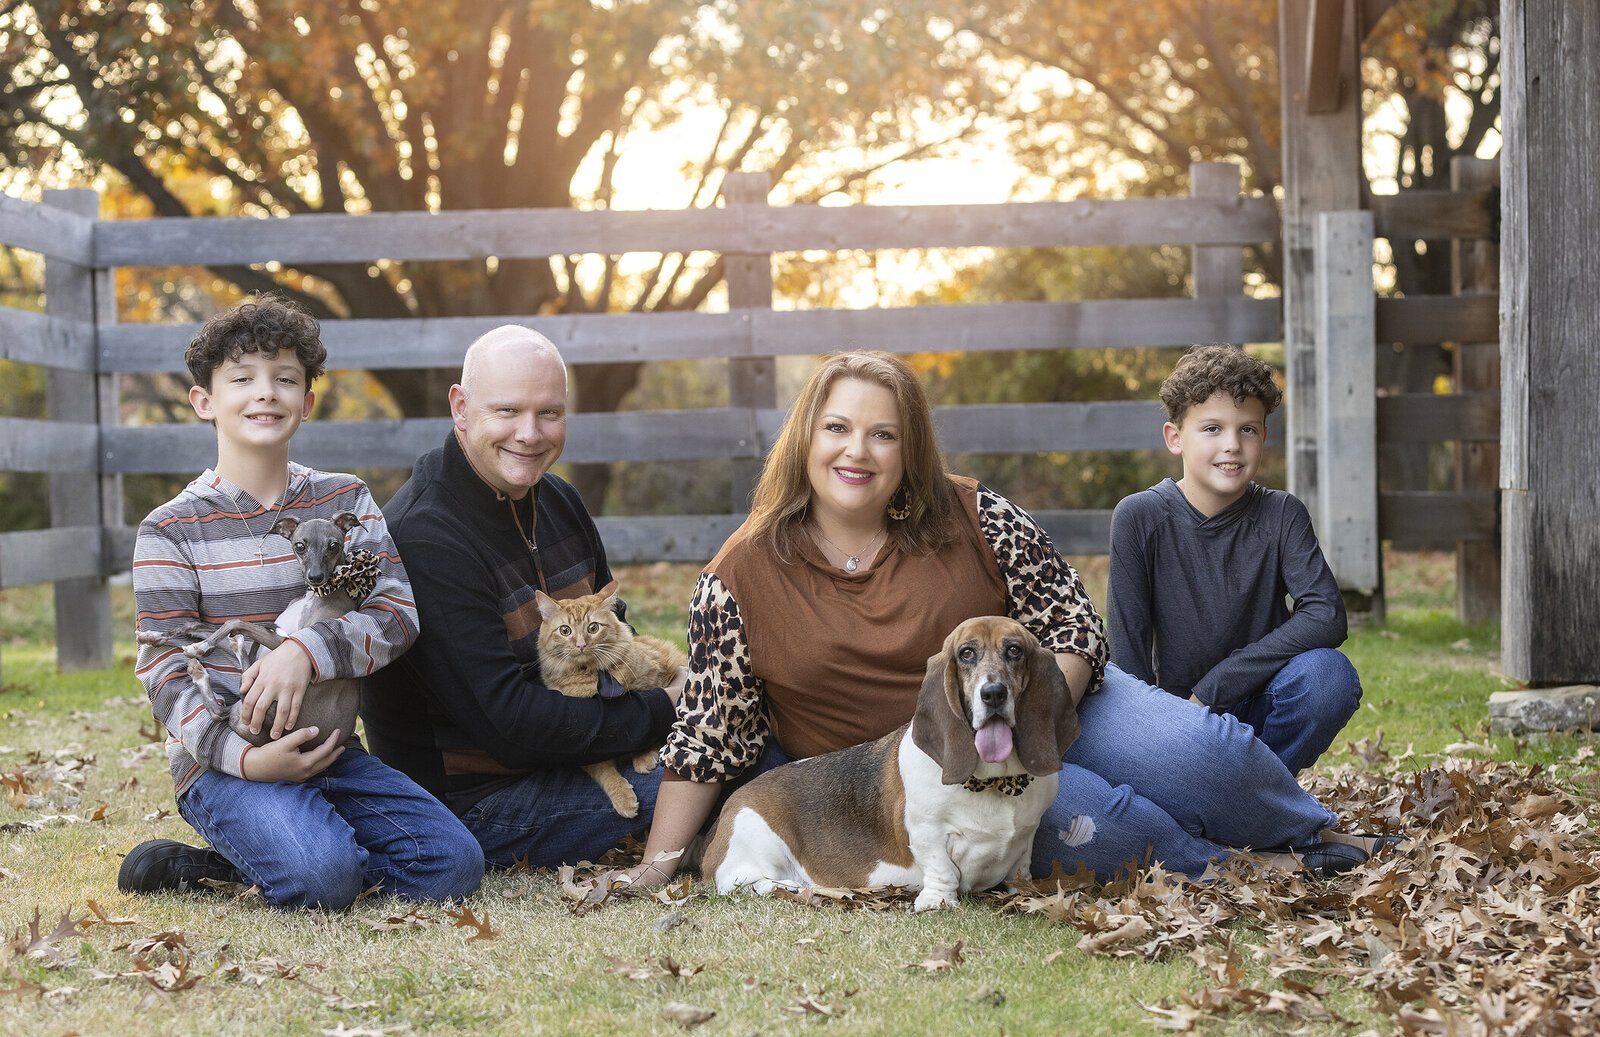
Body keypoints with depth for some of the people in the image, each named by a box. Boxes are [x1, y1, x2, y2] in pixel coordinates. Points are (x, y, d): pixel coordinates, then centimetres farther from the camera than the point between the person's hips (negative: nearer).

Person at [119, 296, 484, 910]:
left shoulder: (345, 502, 8)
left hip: (330, 750, 5)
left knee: (452, 864, -13)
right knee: (322, 879, -32)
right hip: (224, 762, -5)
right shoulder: (170, 531, -2)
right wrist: (245, 758, -22)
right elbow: (166, 675, -7)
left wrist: (306, 651, -23)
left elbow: (397, 613, -4)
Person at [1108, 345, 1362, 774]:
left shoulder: (1281, 515, -6)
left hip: (1260, 714, 1)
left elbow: (1327, 617, -20)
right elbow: (1128, 647, -8)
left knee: (1328, 672, -30)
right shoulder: (1140, 518, -8)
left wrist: (1213, 687, -24)